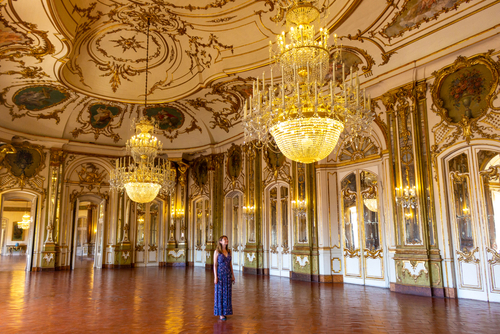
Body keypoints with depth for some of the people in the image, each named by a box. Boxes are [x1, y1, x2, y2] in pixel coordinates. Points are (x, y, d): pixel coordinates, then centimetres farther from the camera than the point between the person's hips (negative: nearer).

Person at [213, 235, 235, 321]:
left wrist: (233, 275, 8)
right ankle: (220, 313, 10)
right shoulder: (217, 251, -8)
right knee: (220, 294, 1)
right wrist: (215, 277, -14)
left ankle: (225, 311, 19)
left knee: (227, 294, 8)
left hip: (228, 275, 5)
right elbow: (215, 265, -9)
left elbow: (230, 264, 11)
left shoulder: (229, 251, 7)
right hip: (220, 274, -5)